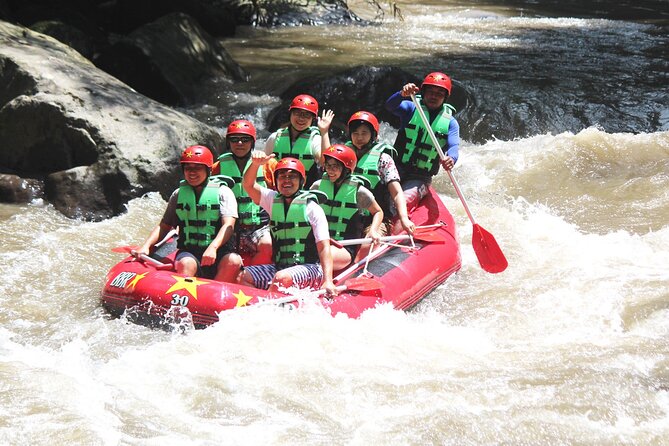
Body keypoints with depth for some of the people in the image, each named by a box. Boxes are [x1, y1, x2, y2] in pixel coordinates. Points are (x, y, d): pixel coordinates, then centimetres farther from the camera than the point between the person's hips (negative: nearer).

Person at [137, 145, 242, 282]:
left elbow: (228, 225, -9)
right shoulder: (179, 194, 14)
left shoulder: (223, 192, 4)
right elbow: (164, 226, 18)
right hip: (188, 252, 1)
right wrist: (146, 246, -1)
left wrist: (213, 248, -27)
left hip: (218, 252, -1)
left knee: (234, 261, -33)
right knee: (185, 264, -34)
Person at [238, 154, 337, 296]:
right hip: (279, 267, 6)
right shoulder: (273, 200, 11)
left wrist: (328, 281, -25)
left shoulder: (312, 208, -6)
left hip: (309, 269, -6)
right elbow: (248, 185, 1)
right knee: (242, 276, -13)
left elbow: (324, 247, -13)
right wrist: (256, 164, -20)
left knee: (282, 278, -34)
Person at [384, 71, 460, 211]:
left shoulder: (450, 122, 7)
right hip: (397, 169, 1)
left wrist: (451, 159, -35)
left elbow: (453, 147, -9)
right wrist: (402, 94, -38)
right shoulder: (411, 109, 5)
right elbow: (390, 106, -15)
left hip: (420, 179, 0)